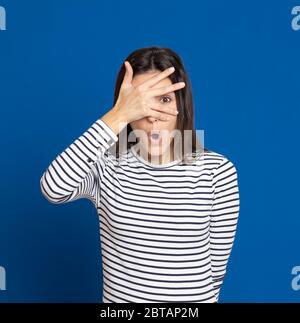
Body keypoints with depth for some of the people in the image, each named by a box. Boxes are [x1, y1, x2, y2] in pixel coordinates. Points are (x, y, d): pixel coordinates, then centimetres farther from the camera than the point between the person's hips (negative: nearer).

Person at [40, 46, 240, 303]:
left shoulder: (217, 171, -14)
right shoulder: (106, 165, -12)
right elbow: (53, 189, -32)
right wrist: (118, 116, -32)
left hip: (193, 298, 0)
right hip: (118, 298, 1)